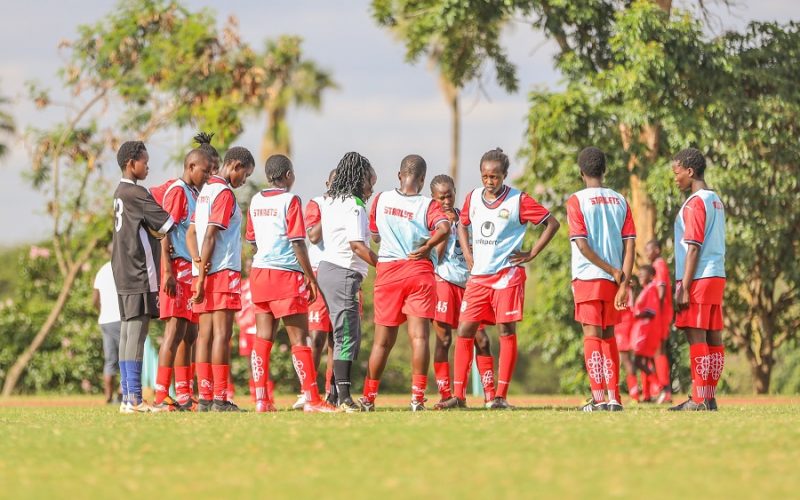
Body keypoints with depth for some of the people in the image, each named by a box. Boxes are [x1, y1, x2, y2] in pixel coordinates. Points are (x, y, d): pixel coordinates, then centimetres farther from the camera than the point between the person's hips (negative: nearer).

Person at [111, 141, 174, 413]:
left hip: (124, 273, 10)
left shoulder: (120, 192, 17)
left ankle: (128, 397, 10)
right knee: (137, 332, -11)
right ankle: (134, 399, -14)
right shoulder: (136, 193, -12)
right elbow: (167, 225, -13)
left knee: (127, 331, 9)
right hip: (139, 272, -10)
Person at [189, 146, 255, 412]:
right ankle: (219, 399, -12)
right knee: (222, 333, -9)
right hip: (223, 271, -9)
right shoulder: (224, 193, -10)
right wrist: (201, 278, -17)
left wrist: (197, 262, 1)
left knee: (205, 334, 7)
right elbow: (210, 236, -16)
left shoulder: (205, 191, 18)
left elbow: (191, 233, 17)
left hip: (205, 272, 9)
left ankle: (205, 397, 7)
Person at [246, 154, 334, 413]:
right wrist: (310, 278, -9)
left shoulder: (256, 201, 11)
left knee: (263, 338, 6)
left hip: (260, 272, 6)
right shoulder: (290, 200, -9)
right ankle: (311, 399, -5)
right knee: (299, 339, -4)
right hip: (286, 275, -6)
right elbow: (297, 242, -13)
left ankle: (260, 399, 2)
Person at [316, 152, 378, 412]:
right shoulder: (353, 205, -12)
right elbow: (357, 245, -20)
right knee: (347, 336, -10)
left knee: (349, 335, 13)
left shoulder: (330, 202, 16)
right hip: (343, 274, -10)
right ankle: (343, 398, -13)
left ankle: (336, 394, 12)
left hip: (327, 269, 10)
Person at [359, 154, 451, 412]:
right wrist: (427, 247, -10)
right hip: (419, 271, -3)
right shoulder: (428, 205, -6)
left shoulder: (381, 199, 3)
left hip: (387, 272, 3)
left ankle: (368, 397, 18)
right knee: (419, 336, -5)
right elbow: (444, 228, -24)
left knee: (383, 340, 11)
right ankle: (417, 397, -13)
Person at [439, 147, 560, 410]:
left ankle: (501, 396, 0)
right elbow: (463, 224, 28)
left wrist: (531, 253, -5)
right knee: (464, 331, -2)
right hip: (478, 276, 5)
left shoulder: (518, 200, -6)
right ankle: (458, 395, 1)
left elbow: (552, 223, -2)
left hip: (507, 274, -5)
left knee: (507, 332, -3)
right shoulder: (473, 198, 9)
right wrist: (467, 253, 13)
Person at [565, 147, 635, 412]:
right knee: (608, 335, 14)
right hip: (613, 280, 4)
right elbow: (629, 244, 0)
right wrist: (623, 282, -3)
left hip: (587, 278, -4)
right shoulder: (620, 201, 7)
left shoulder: (577, 201, -5)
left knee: (592, 335, -3)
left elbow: (581, 244, -13)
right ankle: (614, 397, 12)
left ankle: (598, 397, -8)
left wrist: (613, 271, -8)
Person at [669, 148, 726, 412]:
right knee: (714, 338, 7)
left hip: (698, 279, -9)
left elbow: (693, 249, -16)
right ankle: (710, 397, 9)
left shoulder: (695, 203, -11)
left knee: (696, 337, -9)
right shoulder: (716, 201, 17)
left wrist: (683, 288, -16)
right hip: (717, 276, 9)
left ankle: (699, 400, -12)